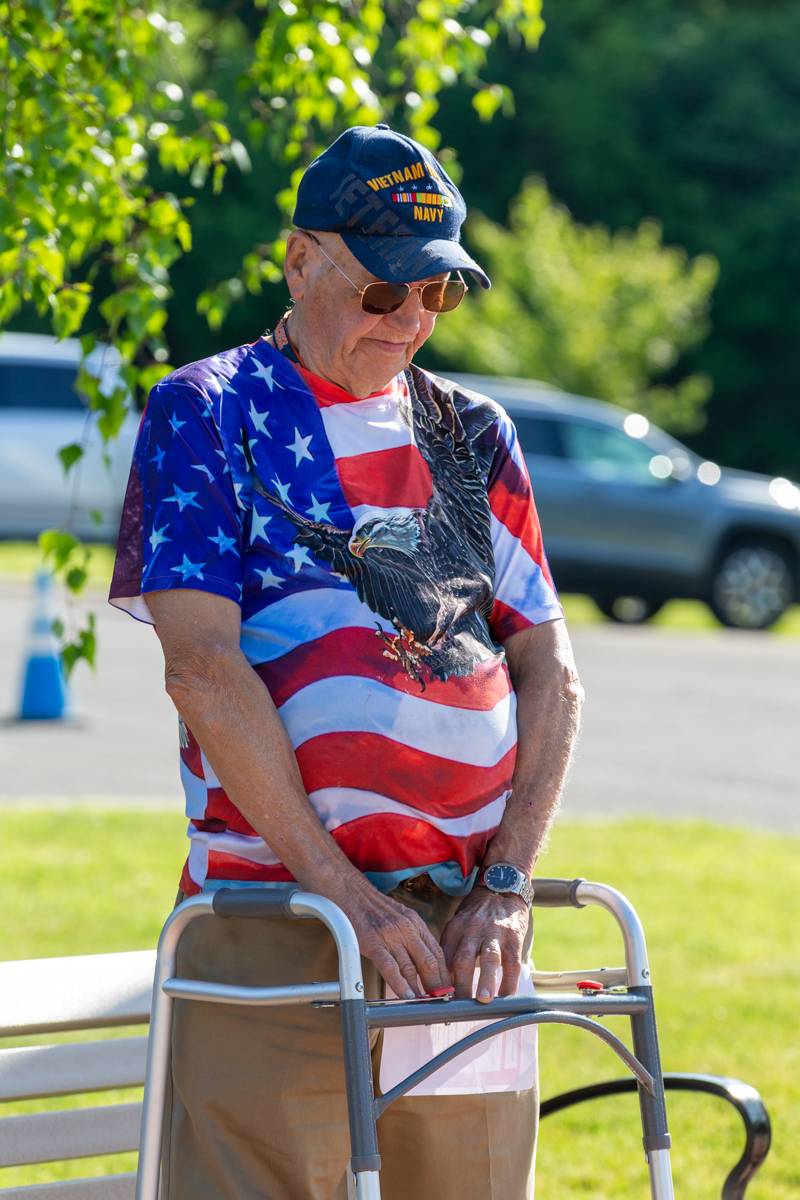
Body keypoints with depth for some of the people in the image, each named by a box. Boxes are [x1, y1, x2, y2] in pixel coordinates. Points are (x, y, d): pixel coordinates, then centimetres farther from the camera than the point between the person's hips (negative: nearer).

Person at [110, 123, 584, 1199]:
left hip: (469, 923, 4)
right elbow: (202, 668, -8)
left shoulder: (472, 435, 16)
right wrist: (348, 894, -14)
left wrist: (507, 883, -5)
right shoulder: (203, 414, 2)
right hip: (273, 918, -4)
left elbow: (547, 666, 10)